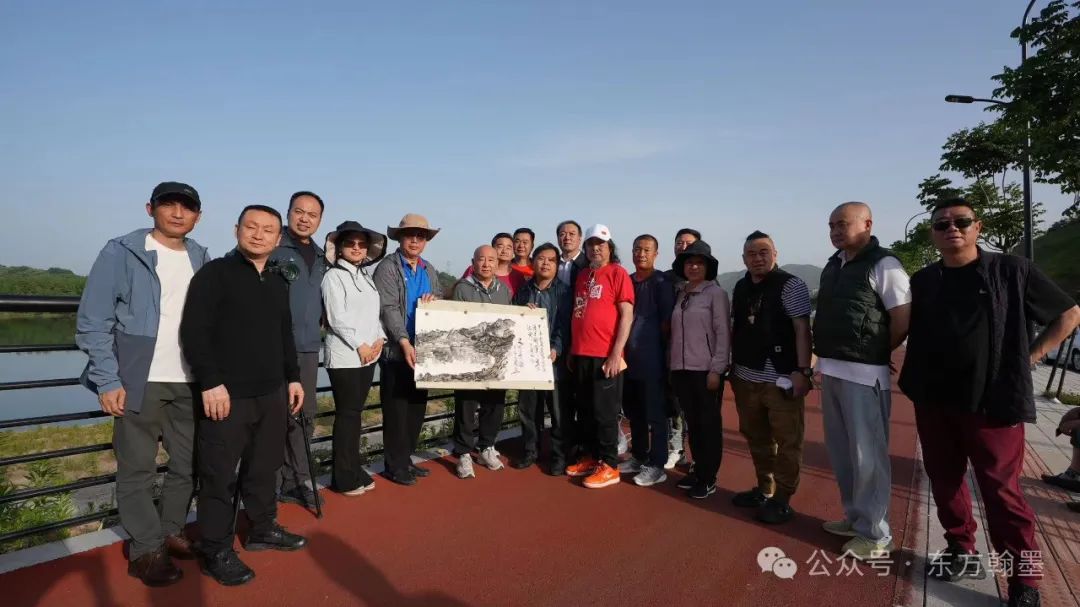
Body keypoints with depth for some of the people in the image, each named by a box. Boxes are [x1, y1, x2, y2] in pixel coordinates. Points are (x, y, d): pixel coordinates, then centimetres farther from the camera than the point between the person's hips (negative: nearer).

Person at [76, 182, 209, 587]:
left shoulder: (203, 261, 9)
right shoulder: (121, 253, -4)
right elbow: (93, 322, -6)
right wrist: (108, 381, -11)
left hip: (191, 383, 5)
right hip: (139, 383, -4)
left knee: (190, 463, 12)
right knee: (137, 470, 5)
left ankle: (171, 532, 30)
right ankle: (146, 550, 18)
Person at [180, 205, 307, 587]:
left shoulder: (278, 281, 15)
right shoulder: (214, 274, -6)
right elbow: (193, 332, -13)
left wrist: (293, 377, 18)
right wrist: (210, 382, -18)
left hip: (272, 393, 7)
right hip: (227, 395, -6)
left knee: (265, 468, 16)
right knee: (219, 476, 3)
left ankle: (262, 530, 33)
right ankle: (216, 552, 17)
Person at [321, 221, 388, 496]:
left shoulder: (366, 276, 15)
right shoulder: (334, 276, -6)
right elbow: (337, 318, -13)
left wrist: (379, 339, -1)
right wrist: (360, 345, -12)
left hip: (368, 355, 7)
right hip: (344, 356, -7)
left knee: (356, 413, 12)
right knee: (347, 415, -2)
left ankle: (354, 470, 21)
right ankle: (344, 478, 8)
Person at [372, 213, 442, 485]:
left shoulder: (430, 271, 15)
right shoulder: (387, 267, -6)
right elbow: (388, 309, -16)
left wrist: (433, 301, -7)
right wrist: (404, 342, -26)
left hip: (424, 350, 6)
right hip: (396, 350, -6)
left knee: (417, 407, 11)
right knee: (397, 409, 1)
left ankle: (406, 459, 24)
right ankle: (395, 465, 12)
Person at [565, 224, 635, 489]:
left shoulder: (617, 273, -5)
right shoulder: (582, 275, 16)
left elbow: (627, 315, -11)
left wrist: (616, 353, -16)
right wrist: (571, 350, 17)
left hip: (605, 356, -7)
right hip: (581, 355, 7)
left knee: (604, 412, 1)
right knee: (585, 411, 13)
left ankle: (609, 466, 12)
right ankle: (591, 457, 27)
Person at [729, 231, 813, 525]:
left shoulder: (790, 285, -7)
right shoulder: (741, 287, 11)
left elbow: (802, 330, -11)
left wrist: (803, 371, -18)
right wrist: (734, 367, 14)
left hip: (781, 379, -6)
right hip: (746, 379, 6)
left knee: (787, 442, 2)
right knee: (757, 439, 16)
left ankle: (782, 500, 13)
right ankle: (764, 490, 31)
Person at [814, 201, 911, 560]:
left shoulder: (883, 264, -10)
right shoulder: (833, 265, 12)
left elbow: (903, 319, -12)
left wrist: (873, 353, 0)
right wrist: (830, 354, 8)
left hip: (863, 374, -8)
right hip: (831, 370, 8)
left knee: (867, 456, 2)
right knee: (841, 453, 17)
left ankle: (874, 534, 16)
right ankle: (855, 517, 33)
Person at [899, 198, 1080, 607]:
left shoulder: (1011, 271, -3)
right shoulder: (922, 282, 6)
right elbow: (906, 330, 18)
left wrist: (1029, 357, -1)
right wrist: (915, 377, 5)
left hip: (994, 401, -4)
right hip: (933, 401, 4)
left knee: (1001, 491, 0)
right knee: (945, 481, 12)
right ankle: (962, 554, 29)